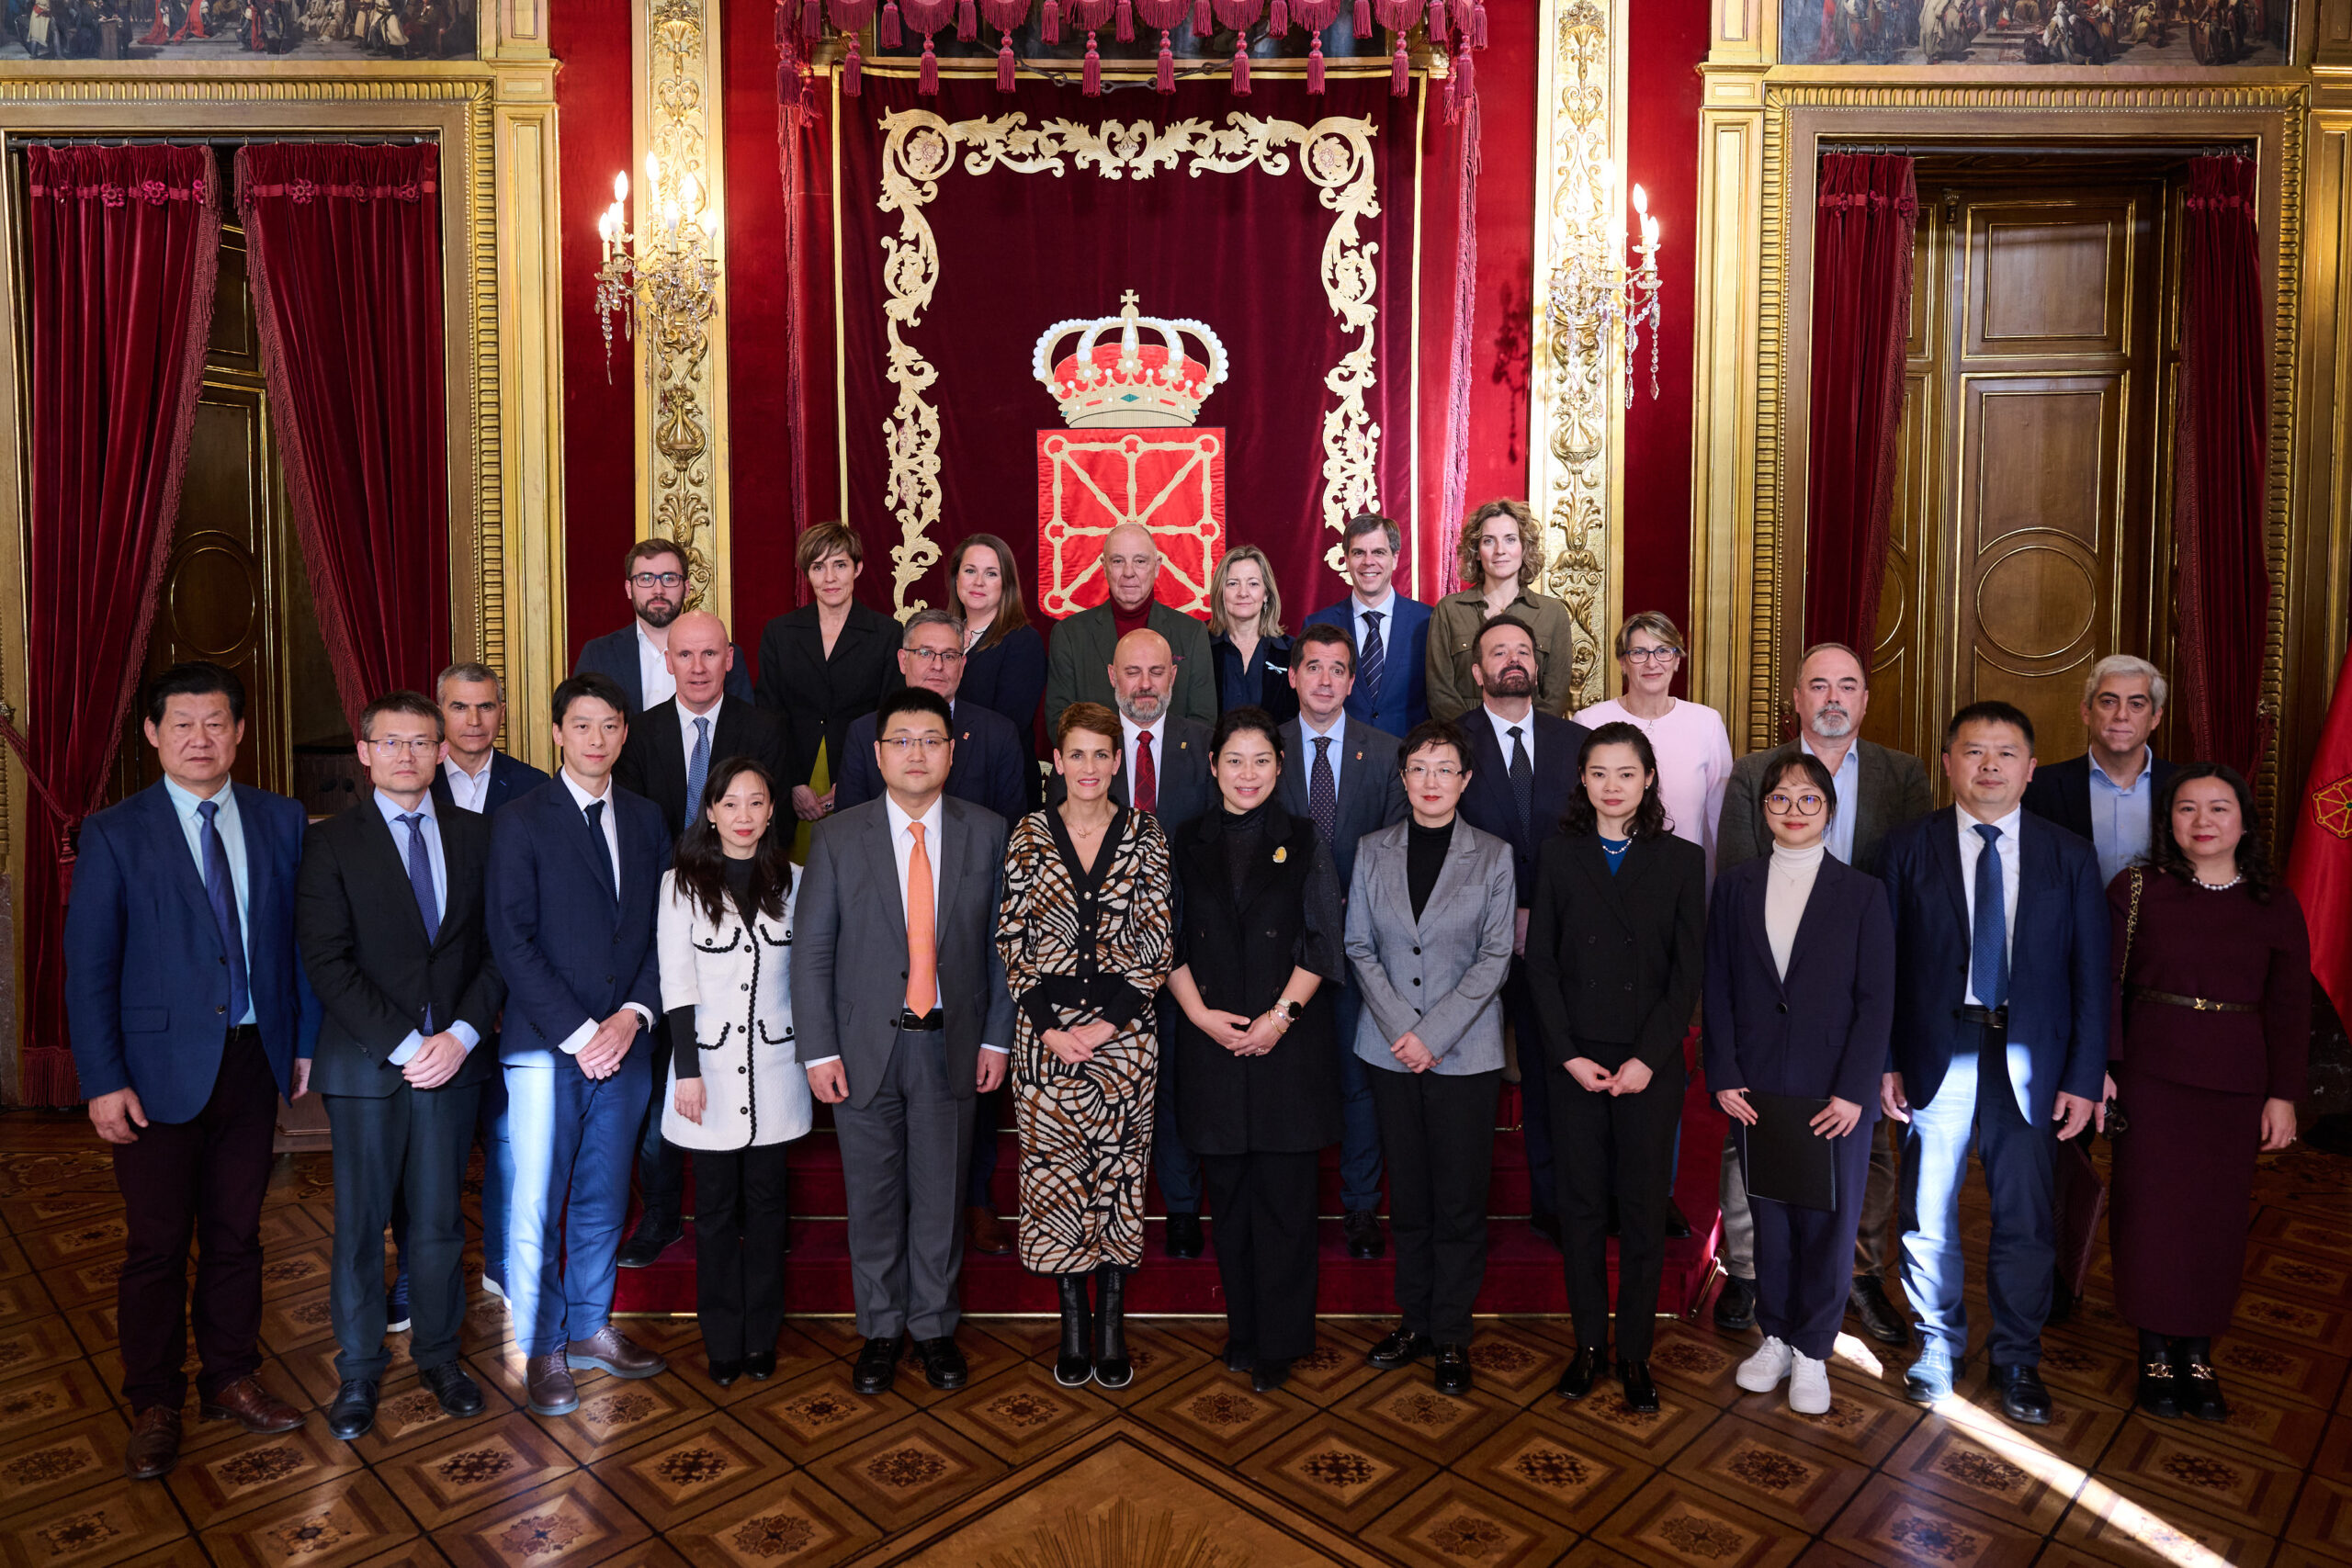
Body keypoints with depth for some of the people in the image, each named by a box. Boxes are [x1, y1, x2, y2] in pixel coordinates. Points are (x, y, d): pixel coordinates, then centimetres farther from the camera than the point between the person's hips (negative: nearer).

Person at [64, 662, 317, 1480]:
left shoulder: (280, 821, 4)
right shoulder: (113, 834, -4)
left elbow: (299, 940, 6)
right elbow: (88, 968, -5)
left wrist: (306, 1040, 2)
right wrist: (103, 1082, -10)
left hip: (253, 1060, 3)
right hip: (160, 1068, -2)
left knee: (236, 1234, 14)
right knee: (156, 1245, 8)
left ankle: (231, 1379, 30)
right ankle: (154, 1406, 24)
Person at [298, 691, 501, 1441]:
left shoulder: (474, 836, 7)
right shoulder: (331, 842, -1)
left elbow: (496, 948, 4)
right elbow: (328, 962, -8)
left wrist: (462, 1035, -9)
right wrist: (403, 1045, -14)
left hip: (454, 1060, 2)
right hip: (365, 1063, -2)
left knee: (440, 1218, 10)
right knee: (361, 1224, 7)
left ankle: (438, 1353, 26)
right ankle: (359, 1371, 23)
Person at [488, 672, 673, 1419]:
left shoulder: (646, 819, 9)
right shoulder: (522, 822, -3)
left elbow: (660, 930, 8)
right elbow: (512, 943, -9)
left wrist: (633, 1014, -6)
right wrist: (578, 1033, -13)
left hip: (624, 1042, 4)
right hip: (547, 1047, -4)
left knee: (604, 1197, 14)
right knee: (537, 1206, 2)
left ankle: (590, 1326, 29)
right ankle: (543, 1350, 17)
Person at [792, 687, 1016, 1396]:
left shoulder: (987, 833, 1)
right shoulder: (838, 838, -2)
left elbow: (1001, 941, 3)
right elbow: (811, 950, -1)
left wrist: (997, 1037, -1)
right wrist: (819, 1050, -6)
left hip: (951, 1045, 1)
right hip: (866, 1045, 0)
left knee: (941, 1196, 11)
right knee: (873, 1199, 11)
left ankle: (934, 1326, 30)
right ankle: (880, 1330, 29)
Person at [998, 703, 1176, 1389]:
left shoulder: (1145, 835, 2)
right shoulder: (1029, 835, 3)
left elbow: (1159, 940, -1)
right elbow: (1011, 938, 2)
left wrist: (1111, 1020, -9)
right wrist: (1048, 1023, -8)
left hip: (1124, 1031, 0)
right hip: (1047, 1032, 1)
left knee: (1120, 1168, 5)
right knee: (1053, 1170, 5)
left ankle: (1112, 1324, 19)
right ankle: (1073, 1324, 19)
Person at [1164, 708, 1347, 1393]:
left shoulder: (1303, 842, 3)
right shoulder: (1187, 843, 7)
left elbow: (1323, 942, 0)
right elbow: (1169, 941, 5)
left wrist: (1280, 1016, -10)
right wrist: (1200, 1013, -7)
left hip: (1289, 1040, -2)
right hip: (1211, 1039, 2)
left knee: (1284, 1194, 2)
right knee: (1228, 1192, 10)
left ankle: (1279, 1343, 15)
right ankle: (1243, 1330, 24)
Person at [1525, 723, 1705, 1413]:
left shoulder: (1681, 860, 1)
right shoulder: (1559, 854, 3)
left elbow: (1688, 971, -1)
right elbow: (1541, 961, 1)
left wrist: (1647, 1058, -10)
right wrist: (1568, 1054, -7)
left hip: (1650, 1064, -1)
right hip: (1575, 1061, 1)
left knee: (1644, 1208, 5)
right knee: (1581, 1203, 8)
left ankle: (1635, 1352, 19)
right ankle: (1588, 1343, 21)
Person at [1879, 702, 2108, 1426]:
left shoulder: (2069, 857, 2)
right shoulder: (1908, 849, -1)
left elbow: (2090, 973, 3)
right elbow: (1884, 963, -1)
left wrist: (2083, 1076, -2)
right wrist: (1886, 1060, -6)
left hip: (2027, 1057, 1)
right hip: (1936, 1053, -1)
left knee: (2025, 1218, 10)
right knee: (1928, 1215, 10)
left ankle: (2016, 1358, 30)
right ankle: (1939, 1342, 30)